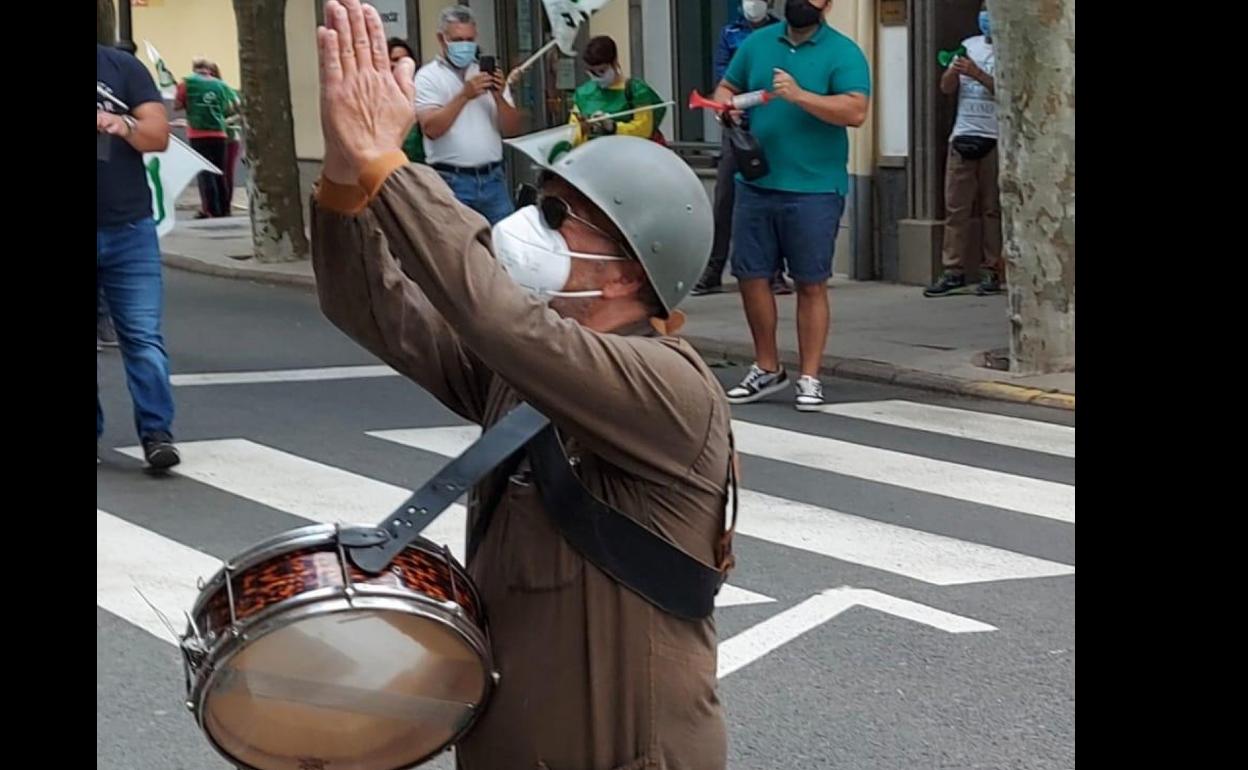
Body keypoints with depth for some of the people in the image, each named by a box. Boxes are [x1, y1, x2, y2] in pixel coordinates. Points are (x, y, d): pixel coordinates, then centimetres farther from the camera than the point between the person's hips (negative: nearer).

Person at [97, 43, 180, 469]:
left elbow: (159, 136, -2)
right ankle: (95, 434, 12)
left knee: (143, 336, -5)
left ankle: (156, 433, -3)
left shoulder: (122, 66, 4)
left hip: (129, 230, 0)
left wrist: (123, 125, -23)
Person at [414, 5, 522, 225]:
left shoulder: (488, 75, 12)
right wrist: (464, 95, -22)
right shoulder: (428, 76, -1)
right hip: (451, 181, -4)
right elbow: (431, 128, -14)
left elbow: (512, 130, 7)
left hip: (493, 177, 4)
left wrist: (499, 97, -10)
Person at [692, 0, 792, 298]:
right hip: (738, 125, 1)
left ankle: (775, 272, 8)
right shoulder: (729, 33, 11)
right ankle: (713, 272, 2)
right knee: (724, 198, -2)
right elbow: (721, 74, 0)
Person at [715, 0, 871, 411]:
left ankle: (809, 378, 10)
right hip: (754, 183, 5)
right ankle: (767, 369, 23)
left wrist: (799, 96, -26)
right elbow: (726, 87, 20)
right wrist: (726, 104, -4)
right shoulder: (757, 43, 11)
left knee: (810, 283, 1)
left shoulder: (843, 52, -5)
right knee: (751, 276, 8)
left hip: (814, 189, -5)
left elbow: (855, 111, -17)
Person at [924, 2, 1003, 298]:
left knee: (992, 208, -1)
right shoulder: (969, 46, 15)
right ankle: (953, 272, 2)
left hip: (995, 139, -5)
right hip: (962, 136, 5)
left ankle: (992, 272, 3)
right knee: (955, 207, 0)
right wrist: (953, 71, -9)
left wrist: (978, 74, -18)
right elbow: (946, 88, 12)